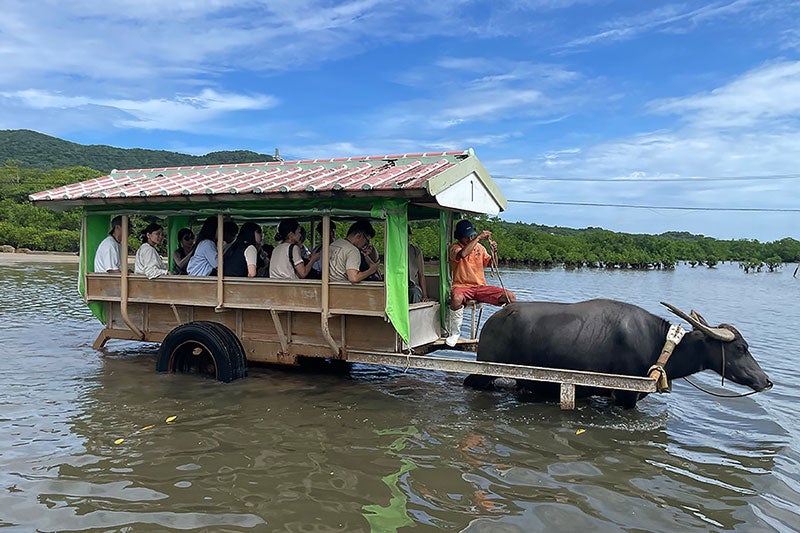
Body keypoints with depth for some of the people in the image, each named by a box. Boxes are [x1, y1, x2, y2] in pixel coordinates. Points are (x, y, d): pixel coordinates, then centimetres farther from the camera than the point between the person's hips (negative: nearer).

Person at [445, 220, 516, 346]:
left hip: (481, 287, 5)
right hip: (462, 286, -5)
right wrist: (478, 237, -26)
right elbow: (462, 254, -30)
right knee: (457, 298, -41)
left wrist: (493, 252, -8)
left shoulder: (479, 247, 12)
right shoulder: (454, 247, -5)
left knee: (510, 297, -11)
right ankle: (454, 332, -19)